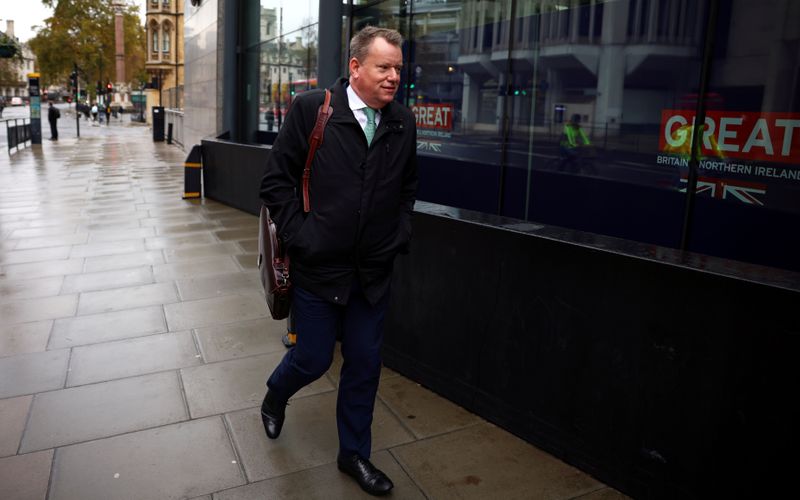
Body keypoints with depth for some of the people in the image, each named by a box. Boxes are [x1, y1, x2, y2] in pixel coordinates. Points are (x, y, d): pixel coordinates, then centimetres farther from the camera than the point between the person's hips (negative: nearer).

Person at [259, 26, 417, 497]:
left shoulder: (404, 122, 3)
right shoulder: (310, 109, -10)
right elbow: (278, 181, -7)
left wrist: (400, 235, 5)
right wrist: (300, 238, -11)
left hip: (374, 270, 4)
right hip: (318, 266, -3)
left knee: (366, 364, 12)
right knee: (313, 359, 9)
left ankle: (355, 453, 33)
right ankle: (276, 396, 46)